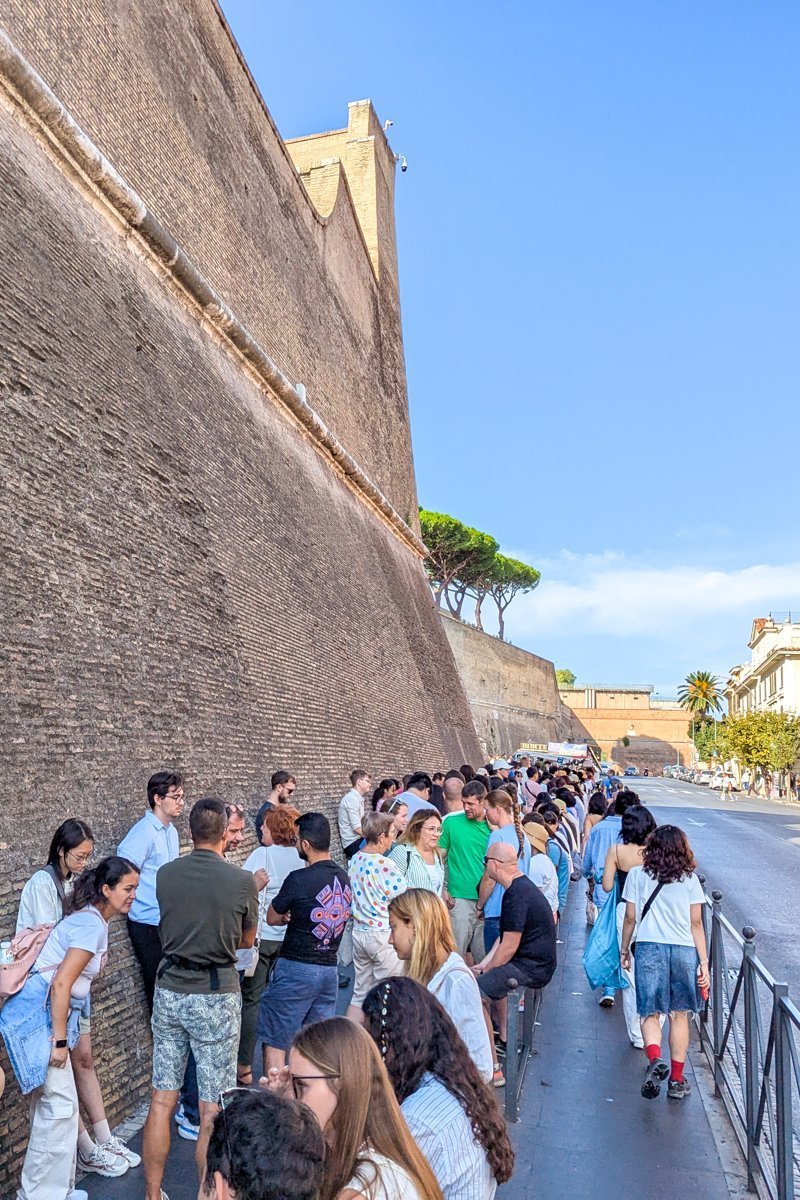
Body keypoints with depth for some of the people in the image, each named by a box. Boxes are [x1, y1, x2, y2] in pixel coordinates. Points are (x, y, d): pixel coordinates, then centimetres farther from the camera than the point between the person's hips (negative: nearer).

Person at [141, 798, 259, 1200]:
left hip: (169, 990, 4)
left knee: (161, 1101, 15)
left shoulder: (165, 874, -3)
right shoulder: (242, 881, -13)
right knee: (213, 1110, 7)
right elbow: (247, 939, 3)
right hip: (215, 996, -4)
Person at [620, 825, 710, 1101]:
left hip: (649, 947, -1)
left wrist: (624, 949, 16)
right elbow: (696, 924, 3)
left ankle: (655, 1060, -21)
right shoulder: (690, 879, 3)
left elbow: (630, 918, 4)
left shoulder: (637, 875, 2)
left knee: (650, 1013, 4)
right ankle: (677, 1080, 18)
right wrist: (704, 962, 8)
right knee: (679, 1015, 13)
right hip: (684, 950, 1)